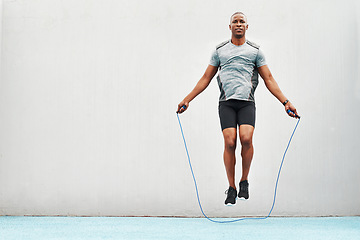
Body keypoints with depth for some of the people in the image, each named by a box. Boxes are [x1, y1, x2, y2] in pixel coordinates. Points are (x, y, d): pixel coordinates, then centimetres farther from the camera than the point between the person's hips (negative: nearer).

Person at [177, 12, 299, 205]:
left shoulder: (255, 50, 13)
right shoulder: (219, 50, 15)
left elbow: (268, 79, 11)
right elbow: (206, 78, 17)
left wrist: (285, 102, 2)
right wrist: (187, 99, 11)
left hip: (246, 102, 0)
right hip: (226, 102, 1)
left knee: (246, 139, -21)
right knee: (230, 143, -12)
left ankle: (244, 182, 0)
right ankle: (231, 188, 2)